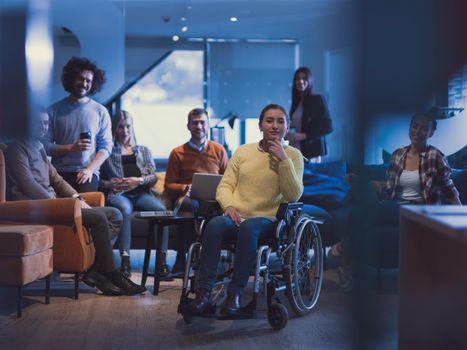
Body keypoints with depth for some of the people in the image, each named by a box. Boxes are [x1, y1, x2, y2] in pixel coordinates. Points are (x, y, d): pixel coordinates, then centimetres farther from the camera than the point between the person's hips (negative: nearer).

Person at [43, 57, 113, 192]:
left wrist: (90, 169, -9)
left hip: (88, 174, 0)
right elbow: (45, 145, 0)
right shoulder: (54, 110, 5)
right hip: (60, 173, 0)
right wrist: (71, 148, -13)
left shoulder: (100, 111, 8)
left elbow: (106, 146, 4)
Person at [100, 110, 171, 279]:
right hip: (117, 195, -3)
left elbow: (153, 177, 16)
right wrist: (108, 184, -9)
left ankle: (162, 260, -33)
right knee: (125, 209, -40)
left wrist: (138, 180, -3)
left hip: (141, 193, 3)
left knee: (161, 209, -31)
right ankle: (125, 260, -46)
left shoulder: (143, 151, 28)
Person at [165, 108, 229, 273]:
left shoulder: (219, 150, 20)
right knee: (188, 204, -40)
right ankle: (182, 258, -30)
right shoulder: (178, 153, 15)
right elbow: (169, 185, 13)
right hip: (188, 198, -1)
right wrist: (186, 188, -8)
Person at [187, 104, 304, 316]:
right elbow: (225, 186, 13)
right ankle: (204, 291, -30)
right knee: (215, 224, -32)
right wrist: (229, 206, -8)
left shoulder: (293, 155, 7)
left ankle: (235, 293, -33)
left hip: (267, 220, -2)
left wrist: (283, 159, -12)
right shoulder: (243, 151, 16)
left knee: (249, 227, -38)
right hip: (236, 216, 3)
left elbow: (294, 196, -6)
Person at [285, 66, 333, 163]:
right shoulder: (296, 101, 13)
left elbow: (328, 127, -8)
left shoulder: (318, 99, -4)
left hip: (311, 151, -5)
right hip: (295, 151, 5)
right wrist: (288, 134, -1)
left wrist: (303, 136, -14)